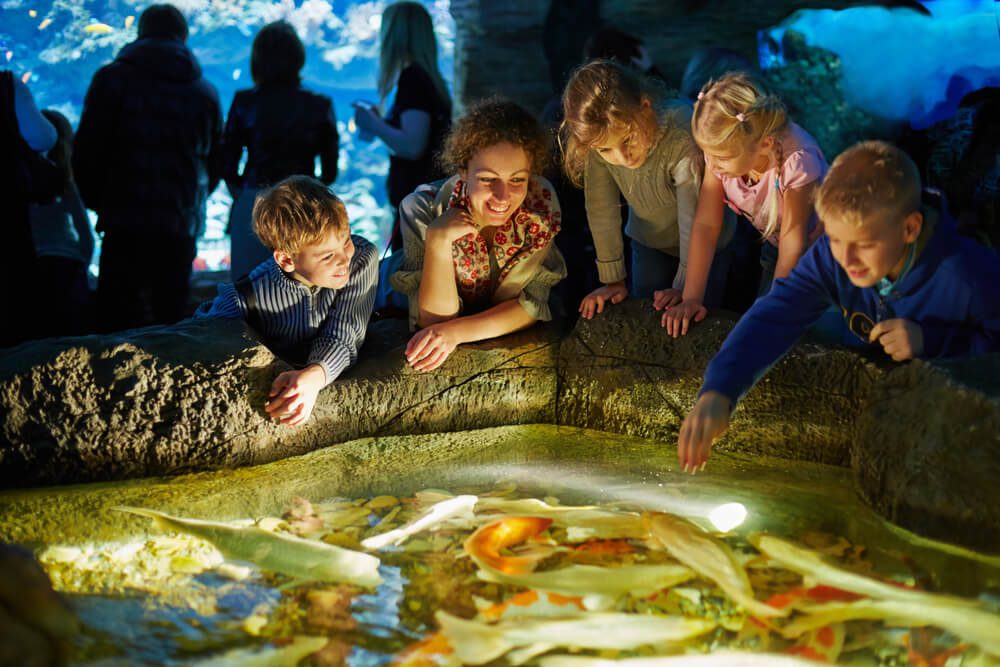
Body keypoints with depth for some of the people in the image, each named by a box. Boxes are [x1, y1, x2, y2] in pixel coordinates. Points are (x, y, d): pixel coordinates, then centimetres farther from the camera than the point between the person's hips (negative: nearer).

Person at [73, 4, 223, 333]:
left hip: (126, 223, -4)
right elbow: (215, 164, 14)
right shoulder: (205, 92, 13)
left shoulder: (113, 78, 0)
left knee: (118, 321, -3)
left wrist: (98, 202, 12)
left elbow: (87, 152, -3)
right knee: (171, 318, 10)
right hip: (183, 227, 4)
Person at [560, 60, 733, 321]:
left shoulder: (682, 137, -40)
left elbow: (693, 221, -31)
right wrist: (613, 279, -14)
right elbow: (602, 210, -19)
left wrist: (684, 288, -23)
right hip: (649, 241, 3)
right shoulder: (598, 141, -28)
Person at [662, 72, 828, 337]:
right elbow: (706, 224, -20)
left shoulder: (796, 161, -39)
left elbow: (793, 241, -31)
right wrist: (692, 298, -23)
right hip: (772, 246, 5)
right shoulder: (722, 149, -23)